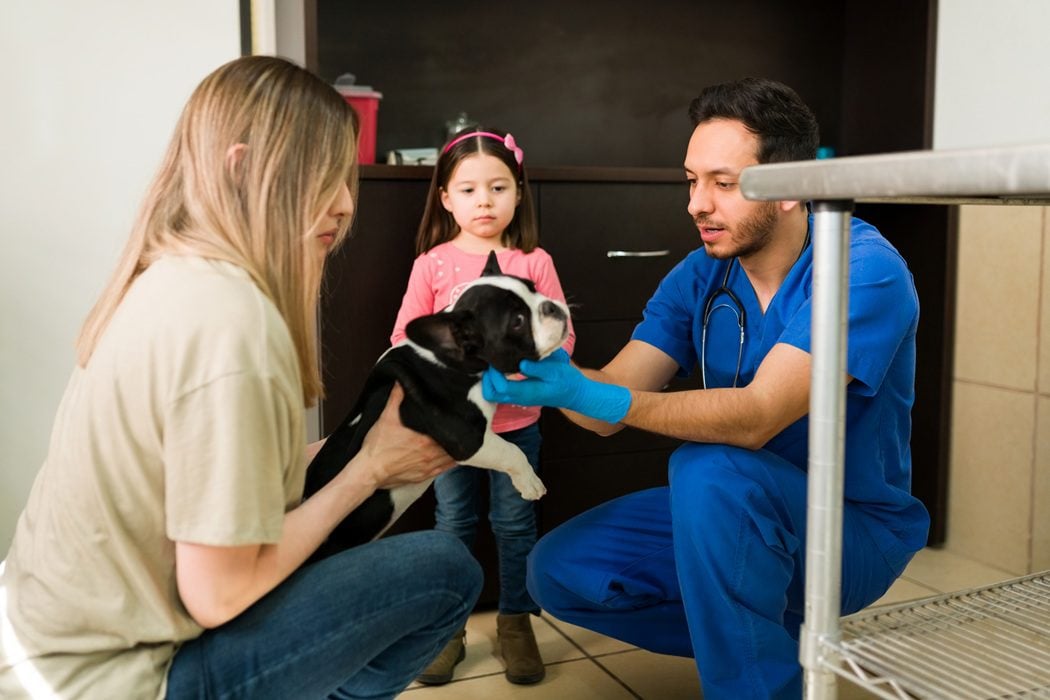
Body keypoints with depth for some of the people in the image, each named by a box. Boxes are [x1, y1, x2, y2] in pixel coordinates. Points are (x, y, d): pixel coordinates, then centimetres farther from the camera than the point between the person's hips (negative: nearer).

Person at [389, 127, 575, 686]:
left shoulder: (535, 262, -3)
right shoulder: (432, 263, -2)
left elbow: (562, 334, -5)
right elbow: (406, 340, -1)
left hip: (517, 420, 0)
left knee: (515, 523, 10)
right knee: (452, 525, 11)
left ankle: (515, 624, 27)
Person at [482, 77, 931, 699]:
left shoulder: (865, 269, -22)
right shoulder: (700, 276, -1)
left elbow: (757, 416, -33)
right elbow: (611, 402, -9)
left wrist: (591, 396, -42)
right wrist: (540, 364, -30)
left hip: (857, 531, -6)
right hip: (736, 513, 7)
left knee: (708, 470, -35)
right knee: (559, 571, -5)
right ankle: (772, 635, 9)